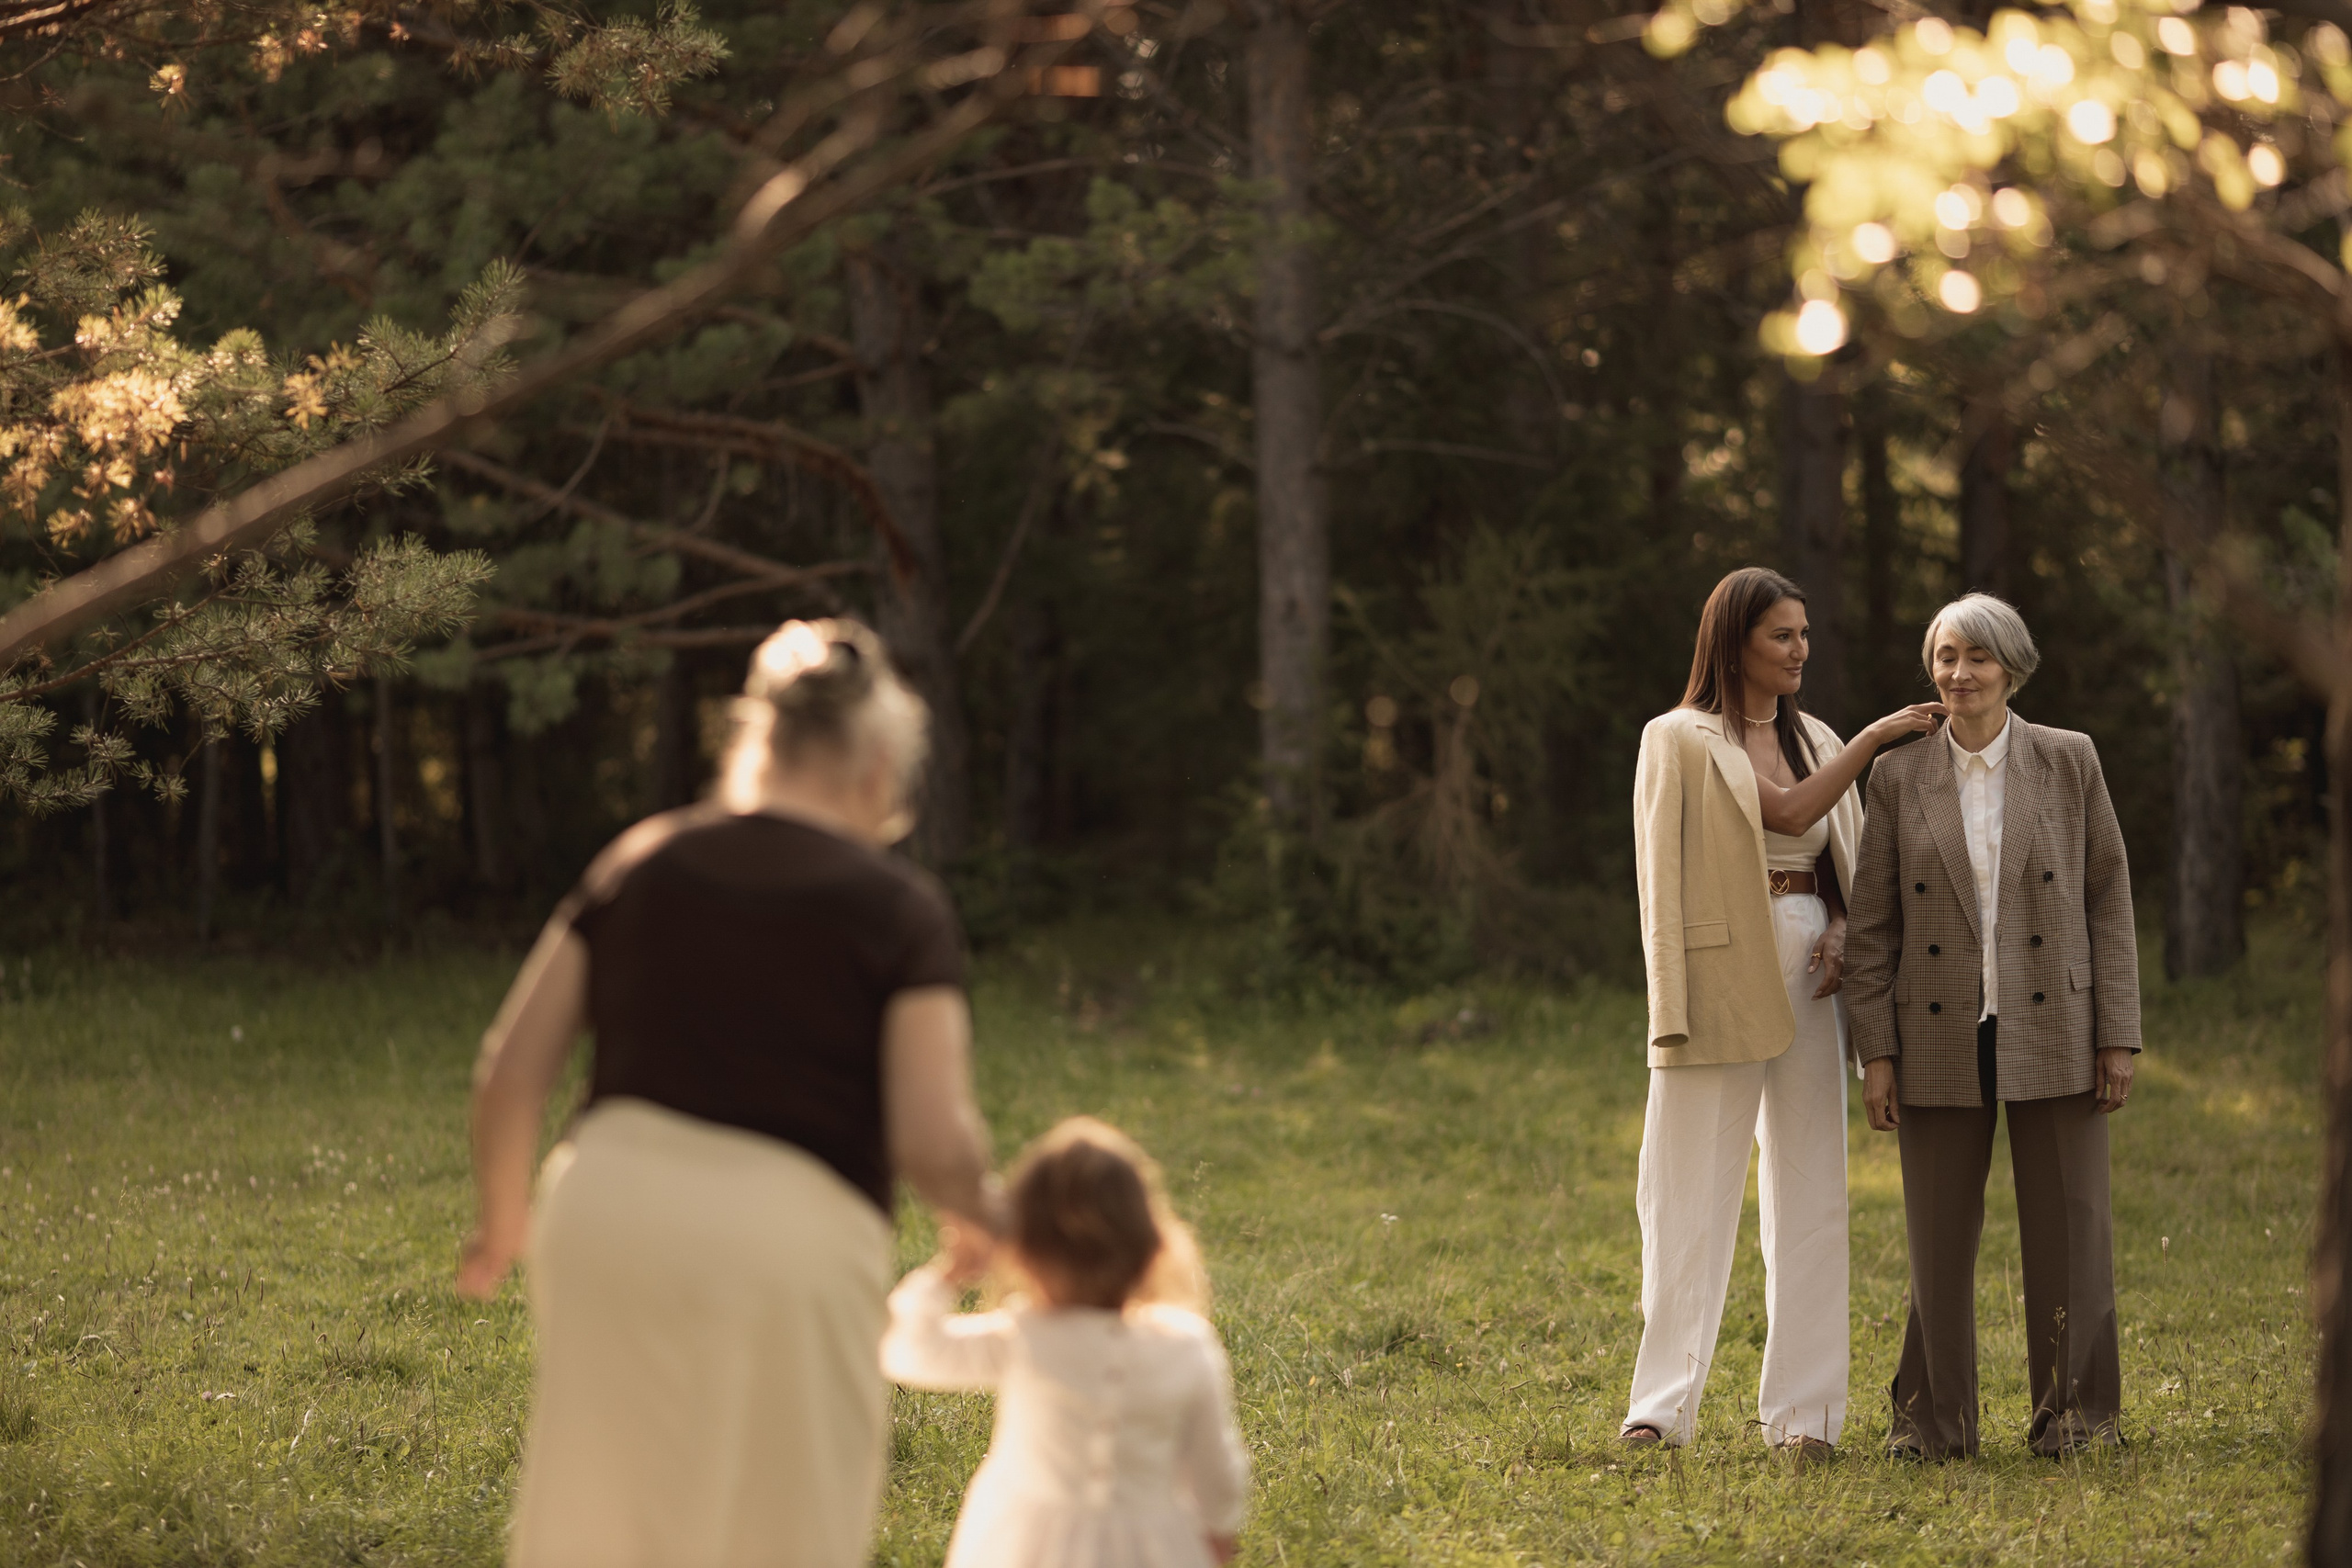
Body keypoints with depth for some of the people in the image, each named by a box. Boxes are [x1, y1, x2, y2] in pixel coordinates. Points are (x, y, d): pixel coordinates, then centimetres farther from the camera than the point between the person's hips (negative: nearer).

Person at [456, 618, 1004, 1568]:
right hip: (788, 1241, -4)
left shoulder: (642, 862, 10)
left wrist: (502, 1221, 24)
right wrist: (987, 1218, 11)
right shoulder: (901, 910, 0)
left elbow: (511, 1071, 8)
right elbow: (933, 1142, -10)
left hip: (611, 1206, 4)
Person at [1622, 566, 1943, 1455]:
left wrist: (1842, 937, -2)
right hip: (1720, 979, -5)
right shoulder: (1681, 740, -3)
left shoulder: (1816, 741, 15)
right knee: (1693, 1192, -4)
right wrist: (1873, 740, -14)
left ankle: (1802, 1412, 8)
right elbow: (1787, 814, -13)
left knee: (1809, 1191, 4)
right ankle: (1663, 1405, 1)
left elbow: (1845, 865, 18)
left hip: (1804, 978, 5)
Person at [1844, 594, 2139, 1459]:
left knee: (2067, 1224, 1)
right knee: (1938, 1234, 3)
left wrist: (2117, 1037, -3)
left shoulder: (2069, 762, 2)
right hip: (1942, 1040, 1)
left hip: (2051, 1031, -1)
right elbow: (1874, 923, 4)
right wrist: (1875, 1053, -2)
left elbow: (2109, 898, 3)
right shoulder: (1898, 777, 4)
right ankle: (1935, 1419, 13)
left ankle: (2074, 1413, 12)